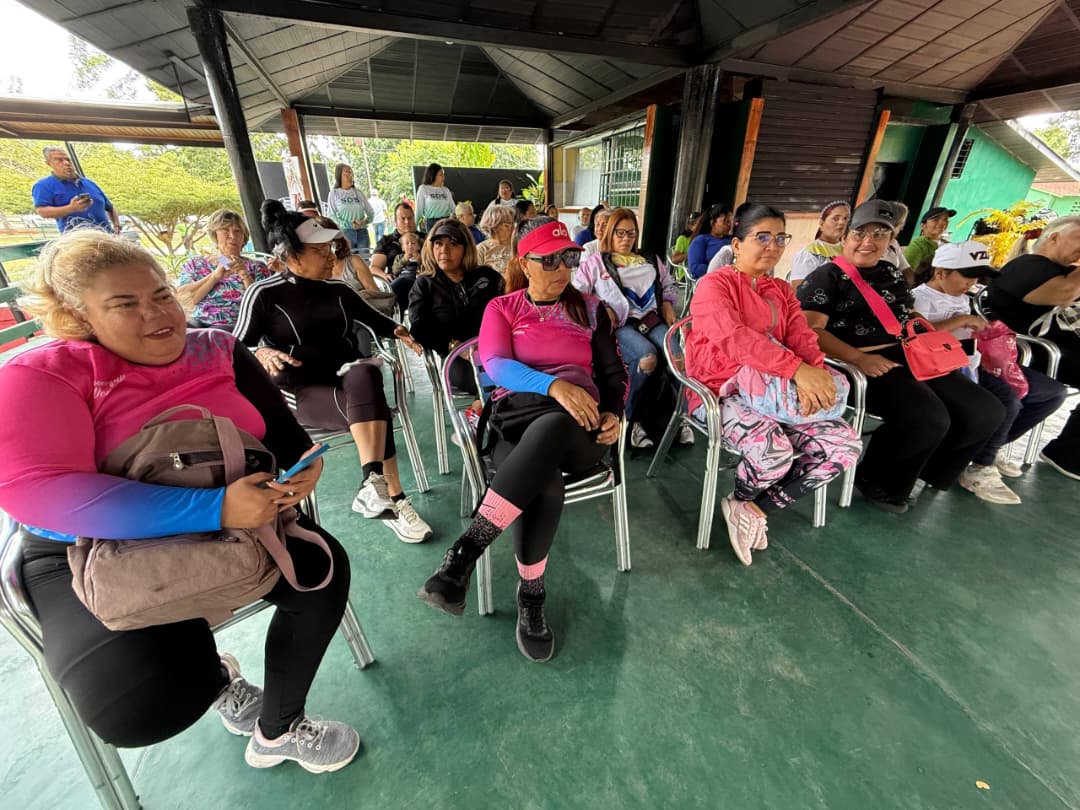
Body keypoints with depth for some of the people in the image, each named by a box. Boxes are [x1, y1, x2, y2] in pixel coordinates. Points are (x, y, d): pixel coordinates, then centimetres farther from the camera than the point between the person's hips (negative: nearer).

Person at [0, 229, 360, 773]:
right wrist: (213, 507, -36)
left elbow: (282, 428, 4)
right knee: (146, 704, -26)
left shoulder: (218, 351, 0)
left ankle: (278, 730, 13)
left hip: (231, 525, 4)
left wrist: (304, 464, -20)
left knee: (322, 569, -14)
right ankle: (218, 679, 16)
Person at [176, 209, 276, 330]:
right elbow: (183, 299, 0)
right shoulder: (194, 265, 16)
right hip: (198, 325, 2)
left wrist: (245, 276, -13)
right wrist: (216, 275, -7)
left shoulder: (256, 268, 10)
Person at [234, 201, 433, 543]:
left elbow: (374, 320, 22)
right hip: (306, 392, -3)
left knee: (365, 375, -35)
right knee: (374, 410, -32)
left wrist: (397, 331, 1)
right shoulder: (264, 295, -3)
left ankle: (374, 482, -37)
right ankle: (394, 500, -28)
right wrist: (262, 354, -24)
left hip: (351, 378, 4)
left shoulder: (339, 290, 10)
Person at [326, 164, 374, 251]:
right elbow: (331, 216, -2)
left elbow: (371, 213, 11)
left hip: (362, 232, 3)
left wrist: (365, 221, -10)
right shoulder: (334, 193, 6)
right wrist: (349, 225, -16)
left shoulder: (358, 192, 14)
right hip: (344, 232, -3)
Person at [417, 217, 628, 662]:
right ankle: (531, 598, -13)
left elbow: (614, 372, 16)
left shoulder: (590, 309, 19)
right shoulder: (502, 308, 14)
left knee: (548, 428, -38)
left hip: (576, 426, 1)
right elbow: (496, 365, -5)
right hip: (515, 417, 0)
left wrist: (613, 414, -7)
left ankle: (465, 551, -31)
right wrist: (553, 384, -24)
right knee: (544, 487, -35)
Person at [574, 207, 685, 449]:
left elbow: (670, 286, 33)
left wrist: (667, 304, 12)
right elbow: (577, 293, 5)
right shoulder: (596, 262, 15)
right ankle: (626, 417, -20)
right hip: (619, 324, -4)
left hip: (651, 320, 4)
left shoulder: (651, 260, 27)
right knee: (646, 355, -36)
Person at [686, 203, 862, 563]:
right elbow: (734, 337, -22)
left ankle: (755, 509, -2)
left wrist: (814, 372, -19)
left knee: (844, 444, -11)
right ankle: (741, 499, 7)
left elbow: (801, 337, 4)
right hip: (723, 390, -7)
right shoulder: (714, 284, -3)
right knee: (773, 451, -31)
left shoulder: (782, 291, 20)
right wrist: (797, 368, -31)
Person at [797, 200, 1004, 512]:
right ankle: (876, 481, -3)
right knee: (928, 418, -29)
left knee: (986, 412, -3)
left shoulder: (892, 273, 22)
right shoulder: (828, 275, -2)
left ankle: (926, 469, 20)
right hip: (864, 365, -8)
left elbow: (911, 320, 30)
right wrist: (858, 359, -27)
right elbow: (811, 330, -16)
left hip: (907, 357, 8)